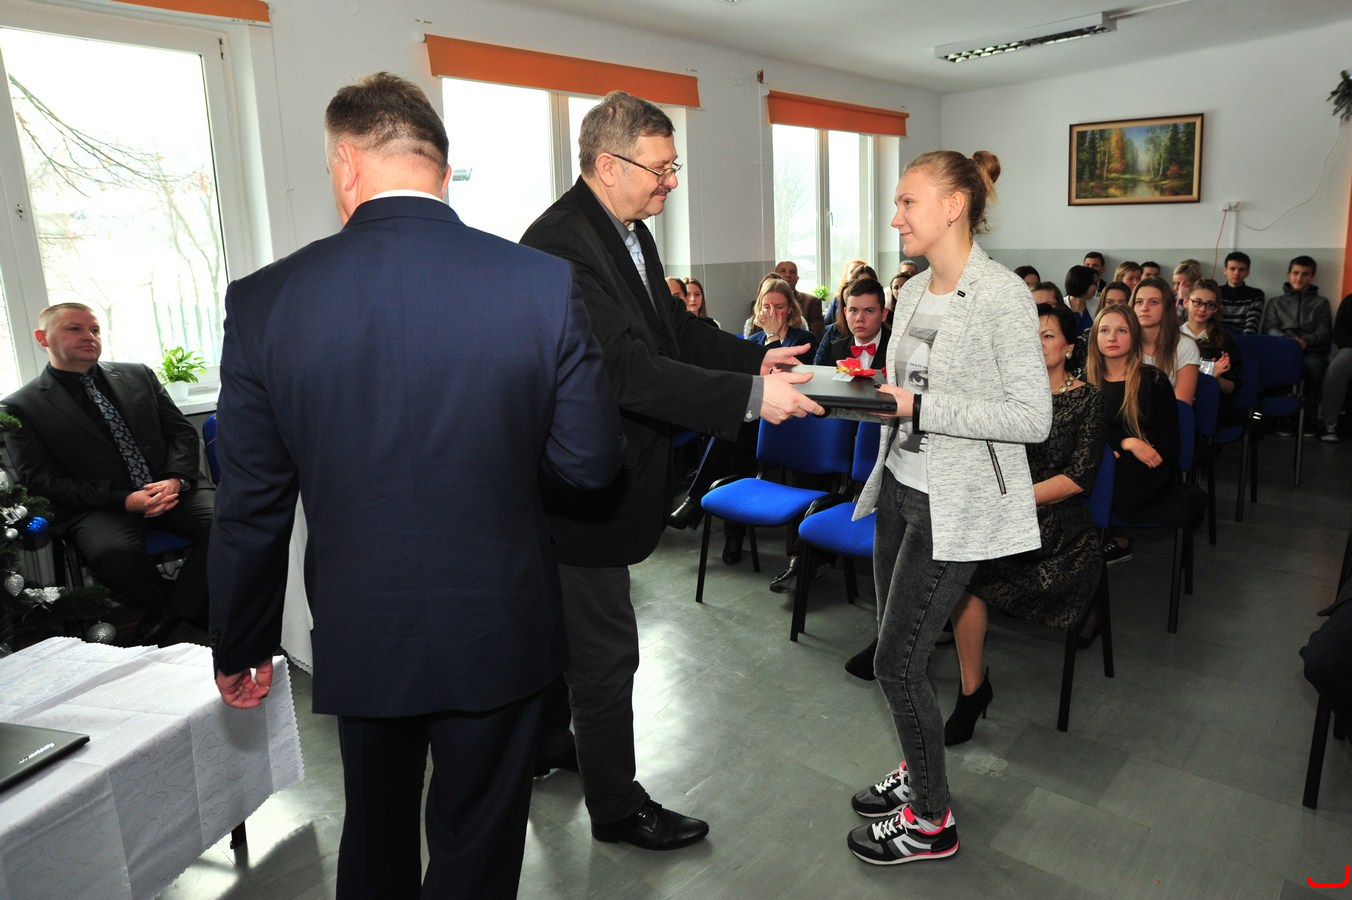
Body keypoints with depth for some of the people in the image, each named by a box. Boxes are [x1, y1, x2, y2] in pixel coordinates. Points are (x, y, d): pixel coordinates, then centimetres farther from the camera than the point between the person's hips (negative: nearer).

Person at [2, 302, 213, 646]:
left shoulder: (138, 375, 15)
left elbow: (183, 431, 12)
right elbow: (40, 480, -2)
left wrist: (175, 479, -10)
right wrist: (123, 500, -15)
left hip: (170, 489, 3)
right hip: (99, 508, -3)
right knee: (112, 552, -36)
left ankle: (166, 615, -9)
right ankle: (189, 609, -8)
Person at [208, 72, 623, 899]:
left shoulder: (264, 301, -11)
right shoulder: (543, 282, -15)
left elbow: (252, 508, -5)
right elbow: (591, 463, -9)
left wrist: (241, 649, 10)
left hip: (360, 638, 2)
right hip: (498, 634, -1)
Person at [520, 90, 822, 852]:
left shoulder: (630, 231, 6)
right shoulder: (561, 243, -25)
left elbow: (673, 327, 13)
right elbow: (630, 369, -32)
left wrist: (756, 357, 1)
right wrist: (751, 396, -31)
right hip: (584, 482, -10)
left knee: (569, 623, 26)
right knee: (607, 647, 6)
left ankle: (546, 740, 49)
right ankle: (617, 805, 27)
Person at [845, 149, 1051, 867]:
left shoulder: (1002, 296, -15)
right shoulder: (912, 292, 9)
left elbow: (1032, 417, -18)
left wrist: (921, 408, -23)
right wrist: (875, 393, -3)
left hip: (953, 506, -8)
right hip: (898, 487, 8)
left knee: (897, 661, -1)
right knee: (896, 649, 17)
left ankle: (931, 821, 20)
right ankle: (917, 773, 40)